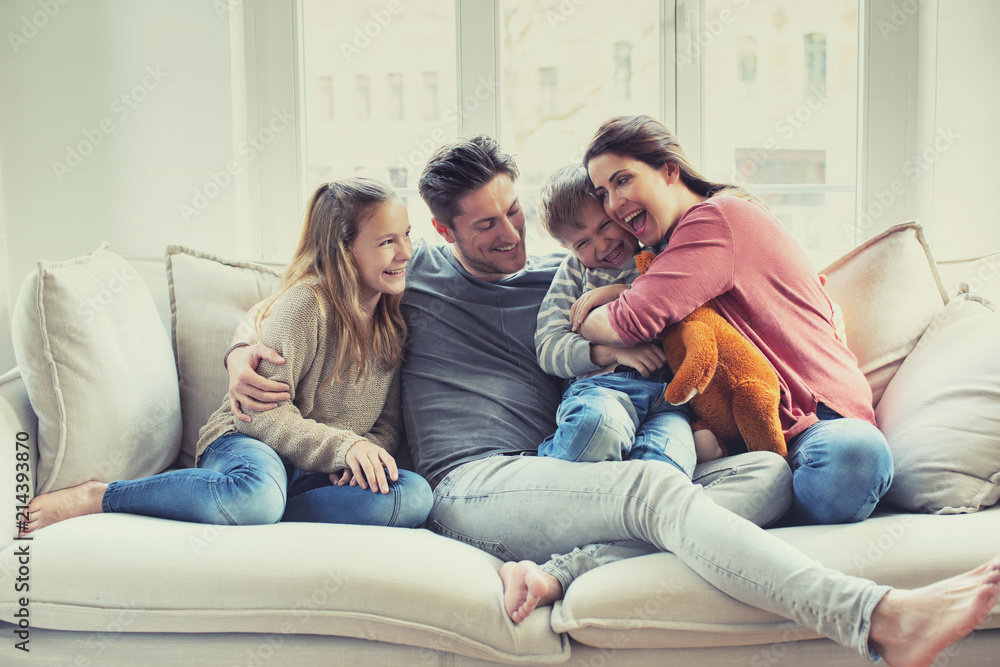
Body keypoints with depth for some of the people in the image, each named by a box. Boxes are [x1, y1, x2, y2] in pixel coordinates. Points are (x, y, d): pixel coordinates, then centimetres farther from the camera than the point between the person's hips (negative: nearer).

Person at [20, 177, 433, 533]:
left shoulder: (395, 318, 8)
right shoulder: (306, 302, -11)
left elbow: (389, 422, 11)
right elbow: (263, 411, -14)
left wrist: (368, 451, -12)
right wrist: (344, 445, -23)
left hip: (320, 474, 6)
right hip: (249, 442, -5)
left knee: (415, 496, -27)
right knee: (256, 497, -44)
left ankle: (251, 514, -24)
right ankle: (94, 497, -20)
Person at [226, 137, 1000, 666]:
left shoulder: (560, 277, 23)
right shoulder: (414, 272, 15)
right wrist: (244, 348, 2)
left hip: (563, 481, 6)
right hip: (474, 486, -5)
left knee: (769, 472, -14)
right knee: (654, 485, -34)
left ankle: (557, 571, -37)